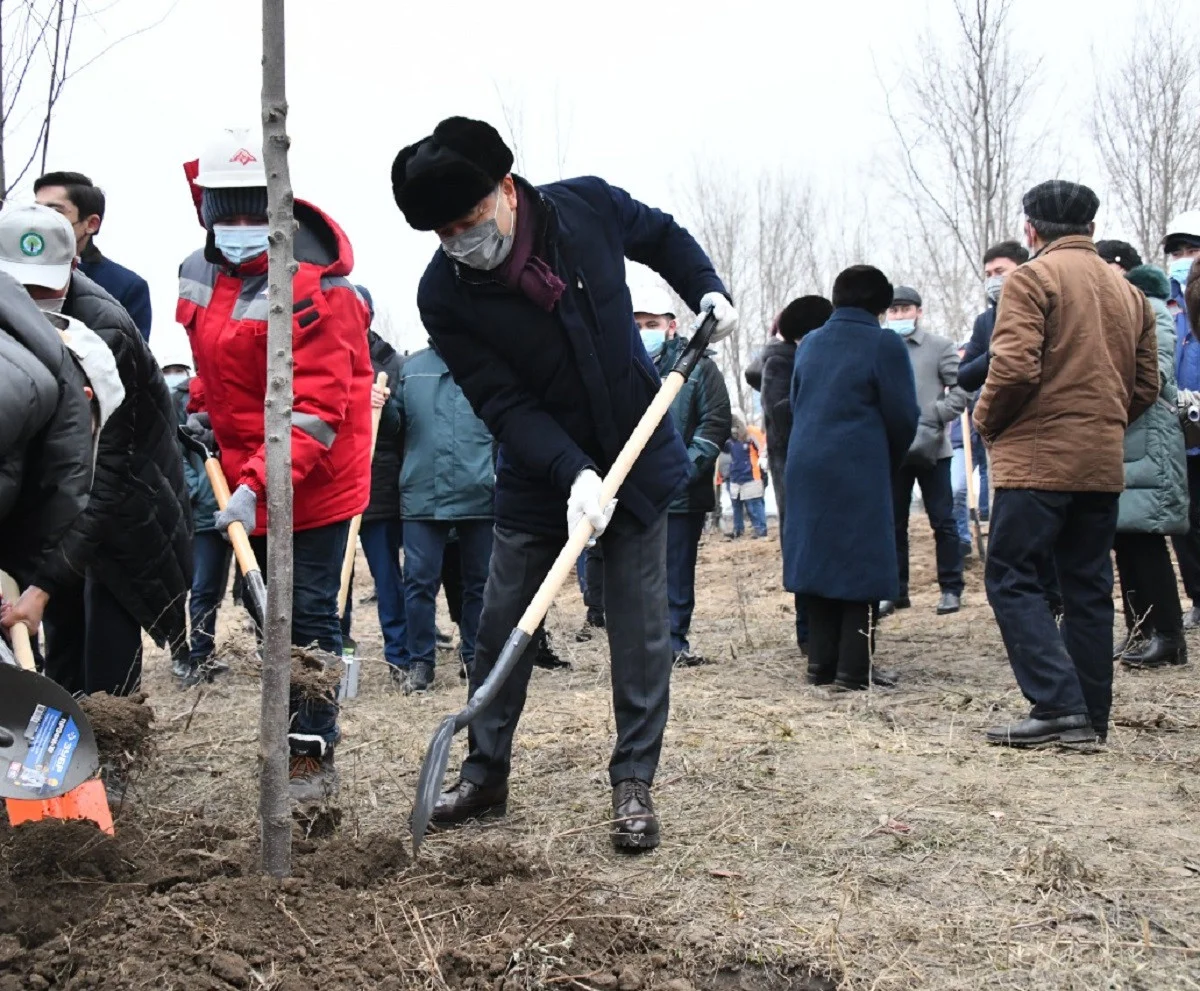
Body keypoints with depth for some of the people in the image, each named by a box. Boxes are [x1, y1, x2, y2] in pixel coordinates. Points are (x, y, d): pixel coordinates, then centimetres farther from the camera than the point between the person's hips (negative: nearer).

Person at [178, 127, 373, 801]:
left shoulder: (313, 288, -23)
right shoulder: (201, 273, 4)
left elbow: (316, 410, -28)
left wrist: (258, 484, -35)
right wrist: (203, 404, 9)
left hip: (314, 484, -8)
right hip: (248, 477, 9)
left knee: (307, 617, -5)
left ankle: (314, 759, 5)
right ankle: (299, 734, 34)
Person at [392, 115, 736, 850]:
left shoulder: (589, 207, -15)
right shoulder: (444, 295, -18)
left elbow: (665, 239, 8)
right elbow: (504, 404, -20)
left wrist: (709, 294, -7)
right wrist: (575, 473, -32)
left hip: (639, 458, 0)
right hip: (538, 474, 0)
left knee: (642, 629, 0)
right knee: (501, 626, 6)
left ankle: (635, 783, 11)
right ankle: (485, 774, 23)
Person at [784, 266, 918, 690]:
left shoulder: (809, 344, 12)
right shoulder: (884, 344, -5)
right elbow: (903, 417, -5)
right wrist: (891, 463, 12)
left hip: (806, 468, 6)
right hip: (860, 473, -6)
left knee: (819, 561, 11)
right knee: (863, 565, 0)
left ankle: (821, 663, 15)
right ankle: (854, 668, 0)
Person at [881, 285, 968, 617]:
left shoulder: (940, 347, 1)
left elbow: (962, 388, -3)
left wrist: (936, 416, -14)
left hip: (932, 448, -3)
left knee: (942, 521, 3)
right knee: (893, 523, 8)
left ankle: (951, 588, 12)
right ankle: (895, 590, 17)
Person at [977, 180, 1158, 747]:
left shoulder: (1031, 279, -7)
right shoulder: (1128, 291, 16)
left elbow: (1015, 368, -18)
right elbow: (1146, 385, 17)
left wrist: (987, 422, -3)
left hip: (1038, 458, -7)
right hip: (1104, 463, 7)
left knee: (1011, 577, -2)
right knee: (1088, 586, 11)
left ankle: (1059, 706, -12)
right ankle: (1090, 716, 14)